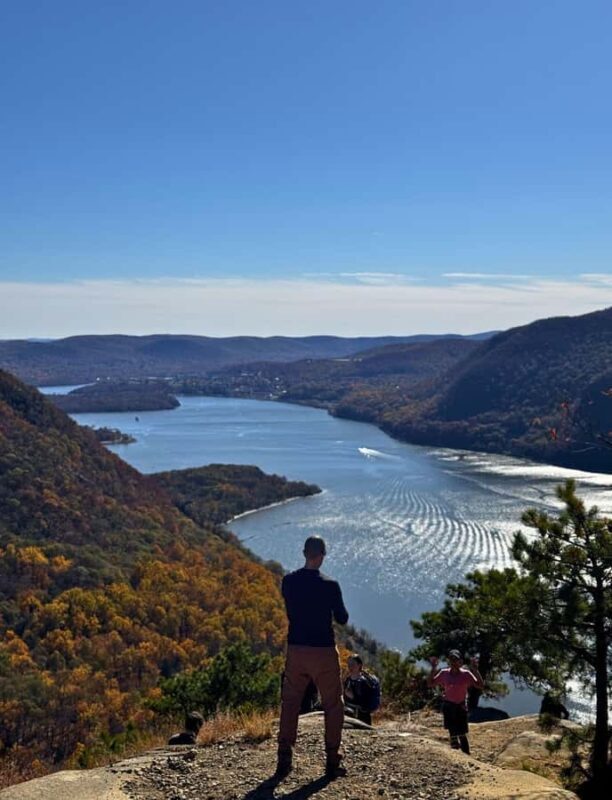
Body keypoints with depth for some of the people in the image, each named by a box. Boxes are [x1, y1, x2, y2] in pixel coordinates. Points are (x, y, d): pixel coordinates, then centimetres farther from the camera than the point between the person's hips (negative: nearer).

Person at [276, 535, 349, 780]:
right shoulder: (330, 585, -13)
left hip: (295, 649, 3)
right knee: (333, 706, 10)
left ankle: (284, 761, 10)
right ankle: (332, 763, 11)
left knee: (289, 704, 12)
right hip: (323, 652, -3)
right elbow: (342, 619, -3)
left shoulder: (289, 581, -2)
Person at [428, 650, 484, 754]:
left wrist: (475, 670, -26)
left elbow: (480, 685, -17)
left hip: (461, 706, -2)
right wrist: (433, 669, -8)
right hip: (448, 706, 2)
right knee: (452, 733, 7)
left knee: (462, 734, -2)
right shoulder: (444, 673, -1)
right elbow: (430, 683, 2)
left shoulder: (466, 674, -9)